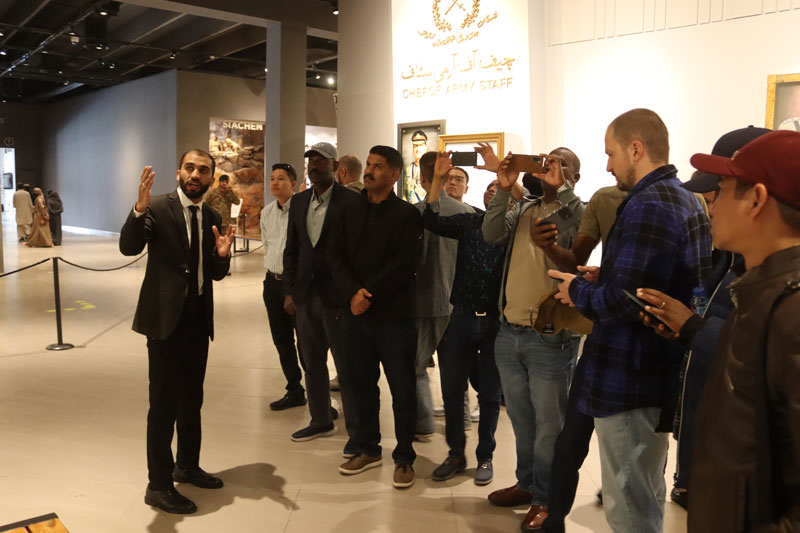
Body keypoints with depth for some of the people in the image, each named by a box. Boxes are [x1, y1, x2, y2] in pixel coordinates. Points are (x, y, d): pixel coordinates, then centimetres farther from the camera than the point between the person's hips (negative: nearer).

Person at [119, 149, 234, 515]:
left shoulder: (213, 218, 9)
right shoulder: (158, 207, -8)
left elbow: (216, 274, 10)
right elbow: (128, 247, -22)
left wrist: (222, 254, -11)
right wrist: (140, 207, -37)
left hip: (198, 317, 6)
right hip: (165, 317, -6)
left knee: (192, 399, 17)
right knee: (164, 402, -1)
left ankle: (187, 466, 33)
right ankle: (158, 484, 11)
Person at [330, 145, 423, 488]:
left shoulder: (407, 215, -4)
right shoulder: (350, 211, 9)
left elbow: (404, 265, -14)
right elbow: (337, 257, 4)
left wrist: (368, 294, -16)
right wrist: (352, 292, -13)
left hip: (394, 315, -4)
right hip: (355, 313, 4)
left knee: (402, 389, 3)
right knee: (361, 383, 13)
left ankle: (404, 457, 19)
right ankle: (368, 450, 30)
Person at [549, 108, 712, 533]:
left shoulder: (647, 206, -21)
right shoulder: (687, 200, 11)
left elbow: (622, 302, -27)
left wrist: (578, 291, -7)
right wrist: (606, 278, 9)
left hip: (628, 382, -10)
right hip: (664, 372, 10)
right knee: (647, 495, 25)